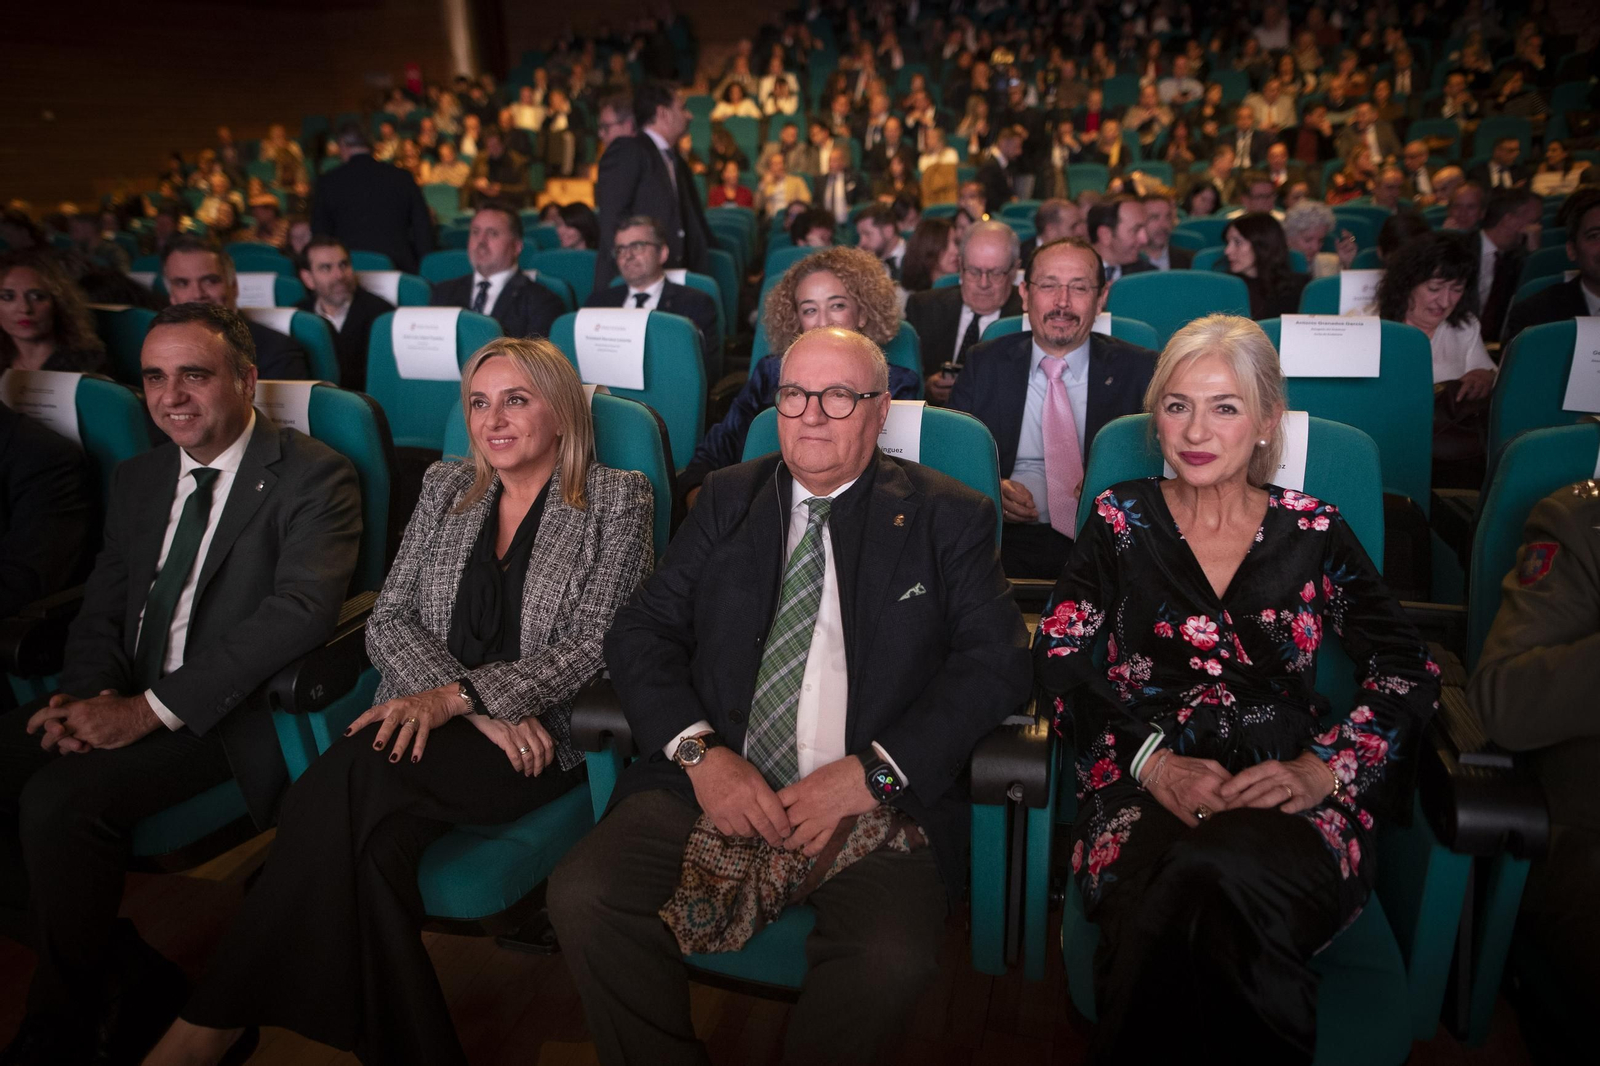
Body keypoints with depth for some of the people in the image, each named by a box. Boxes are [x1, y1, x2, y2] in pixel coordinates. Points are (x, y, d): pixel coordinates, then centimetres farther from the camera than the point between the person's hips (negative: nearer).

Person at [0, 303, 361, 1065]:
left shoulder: (312, 477, -7)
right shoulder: (138, 480, 17)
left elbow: (301, 609, -20)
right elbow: (101, 608, 14)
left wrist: (153, 707, -23)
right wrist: (87, 694, -9)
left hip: (234, 710, -7)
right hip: (124, 699, 7)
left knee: (62, 797, -26)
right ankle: (125, 966, 1)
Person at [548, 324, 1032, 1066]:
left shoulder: (948, 517, 7)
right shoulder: (728, 499, 14)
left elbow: (994, 662, -2)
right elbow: (642, 632, 8)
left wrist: (872, 772, -15)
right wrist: (699, 751, -11)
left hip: (874, 802, -2)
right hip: (714, 784, 3)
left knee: (892, 957, -30)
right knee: (582, 896, -20)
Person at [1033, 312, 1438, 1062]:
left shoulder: (1312, 532, 13)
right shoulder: (1122, 519, 11)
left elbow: (1409, 674, 8)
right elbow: (1058, 655, 1)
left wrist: (1321, 769, -10)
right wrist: (1153, 760, -13)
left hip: (1289, 797, 1)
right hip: (1147, 790, 0)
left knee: (1215, 867, -35)